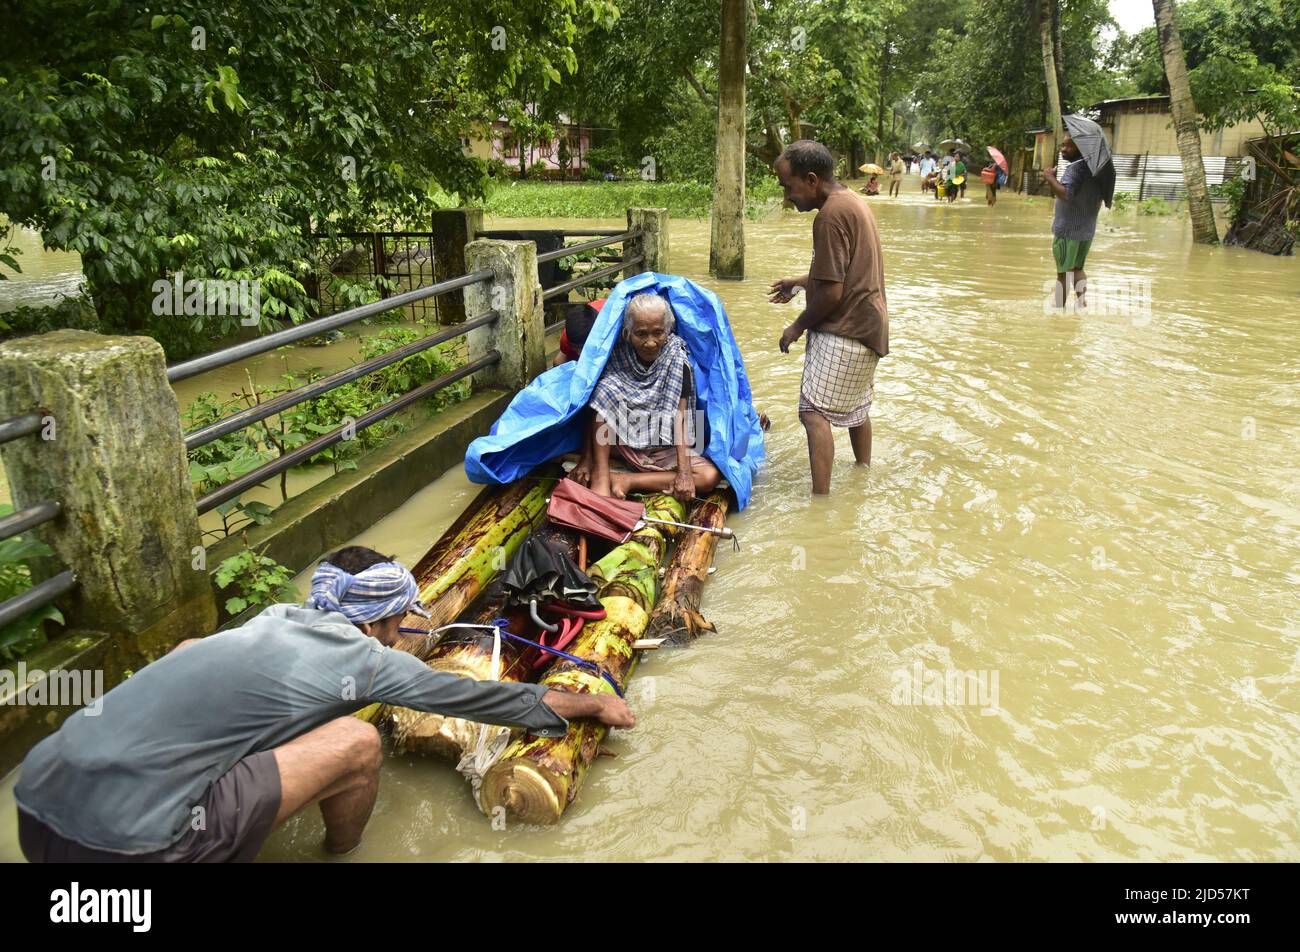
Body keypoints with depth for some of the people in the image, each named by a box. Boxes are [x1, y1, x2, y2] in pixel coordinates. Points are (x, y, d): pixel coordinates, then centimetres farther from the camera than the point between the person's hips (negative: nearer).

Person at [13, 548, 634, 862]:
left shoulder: (276, 619, 15)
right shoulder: (364, 658, -3)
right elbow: (479, 698, 9)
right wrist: (590, 704, 21)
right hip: (115, 841, -8)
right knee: (357, 743, -8)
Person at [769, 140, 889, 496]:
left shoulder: (831, 215, -20)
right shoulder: (853, 202, 12)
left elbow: (832, 293, -22)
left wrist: (798, 326, -9)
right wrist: (801, 282, 19)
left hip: (844, 330, -11)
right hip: (867, 325, 11)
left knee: (814, 411, -15)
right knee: (856, 407, 24)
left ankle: (821, 497, -19)